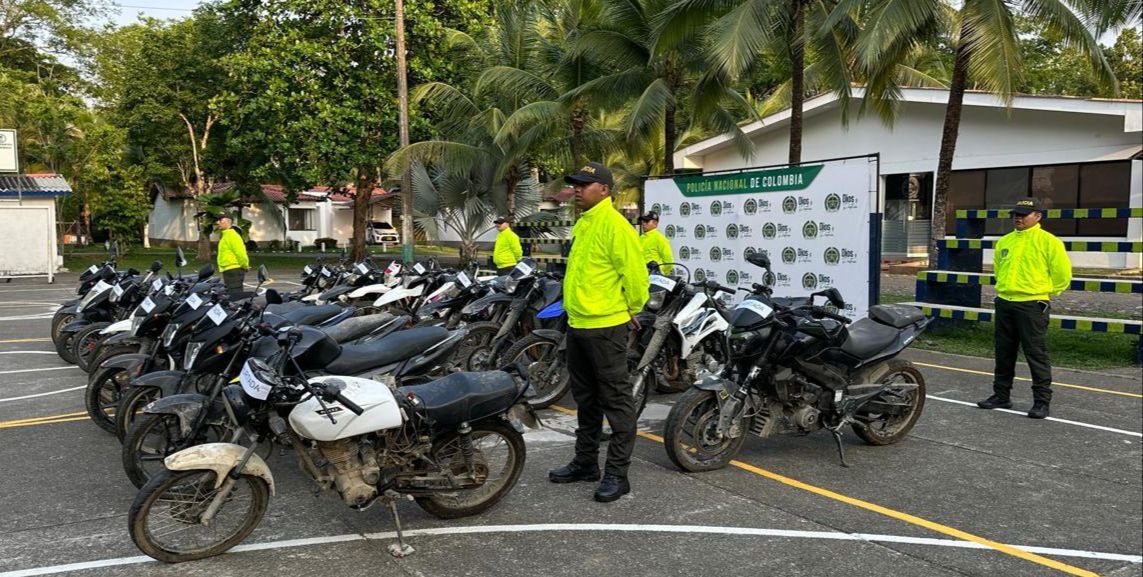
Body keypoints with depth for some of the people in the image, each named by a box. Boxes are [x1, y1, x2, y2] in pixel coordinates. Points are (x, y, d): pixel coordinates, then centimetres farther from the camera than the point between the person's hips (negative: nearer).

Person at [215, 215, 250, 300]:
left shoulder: (231, 234, -14)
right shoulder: (225, 235, 20)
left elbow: (240, 252, -23)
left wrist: (245, 266, -13)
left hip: (234, 271, -11)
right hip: (229, 271, 11)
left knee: (235, 296, -12)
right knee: (232, 295, 15)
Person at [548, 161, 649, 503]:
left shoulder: (614, 224, -16)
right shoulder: (583, 223, 14)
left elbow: (635, 272, -17)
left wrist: (632, 309, -5)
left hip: (605, 326, -10)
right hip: (578, 324, 10)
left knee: (615, 400, -1)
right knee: (585, 398, 18)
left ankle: (617, 473, 6)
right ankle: (585, 462, 30)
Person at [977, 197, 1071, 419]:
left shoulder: (1048, 242, -6)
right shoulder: (1004, 242, 12)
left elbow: (1062, 274, -3)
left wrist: (1043, 292, 6)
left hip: (1032, 306, -6)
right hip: (1004, 304, 6)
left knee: (1036, 354, -3)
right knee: (1004, 353, 12)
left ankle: (1042, 401, 5)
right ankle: (1001, 395, 21)